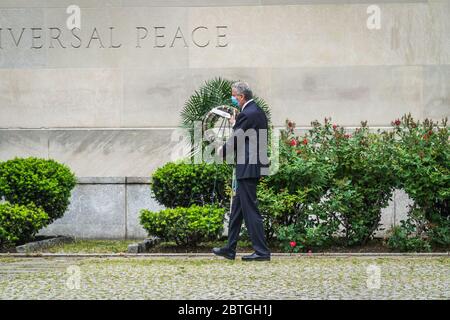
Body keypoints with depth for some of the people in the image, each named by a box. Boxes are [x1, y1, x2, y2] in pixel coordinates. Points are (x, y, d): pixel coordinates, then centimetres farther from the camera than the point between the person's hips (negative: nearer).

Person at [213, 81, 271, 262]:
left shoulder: (246, 114, -17)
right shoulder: (258, 111, 13)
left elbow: (235, 140, -13)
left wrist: (222, 151, 4)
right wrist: (235, 124, 14)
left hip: (247, 168, -10)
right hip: (254, 166, 10)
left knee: (250, 209, -6)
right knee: (237, 207, 15)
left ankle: (262, 252, -3)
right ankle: (230, 249, 21)